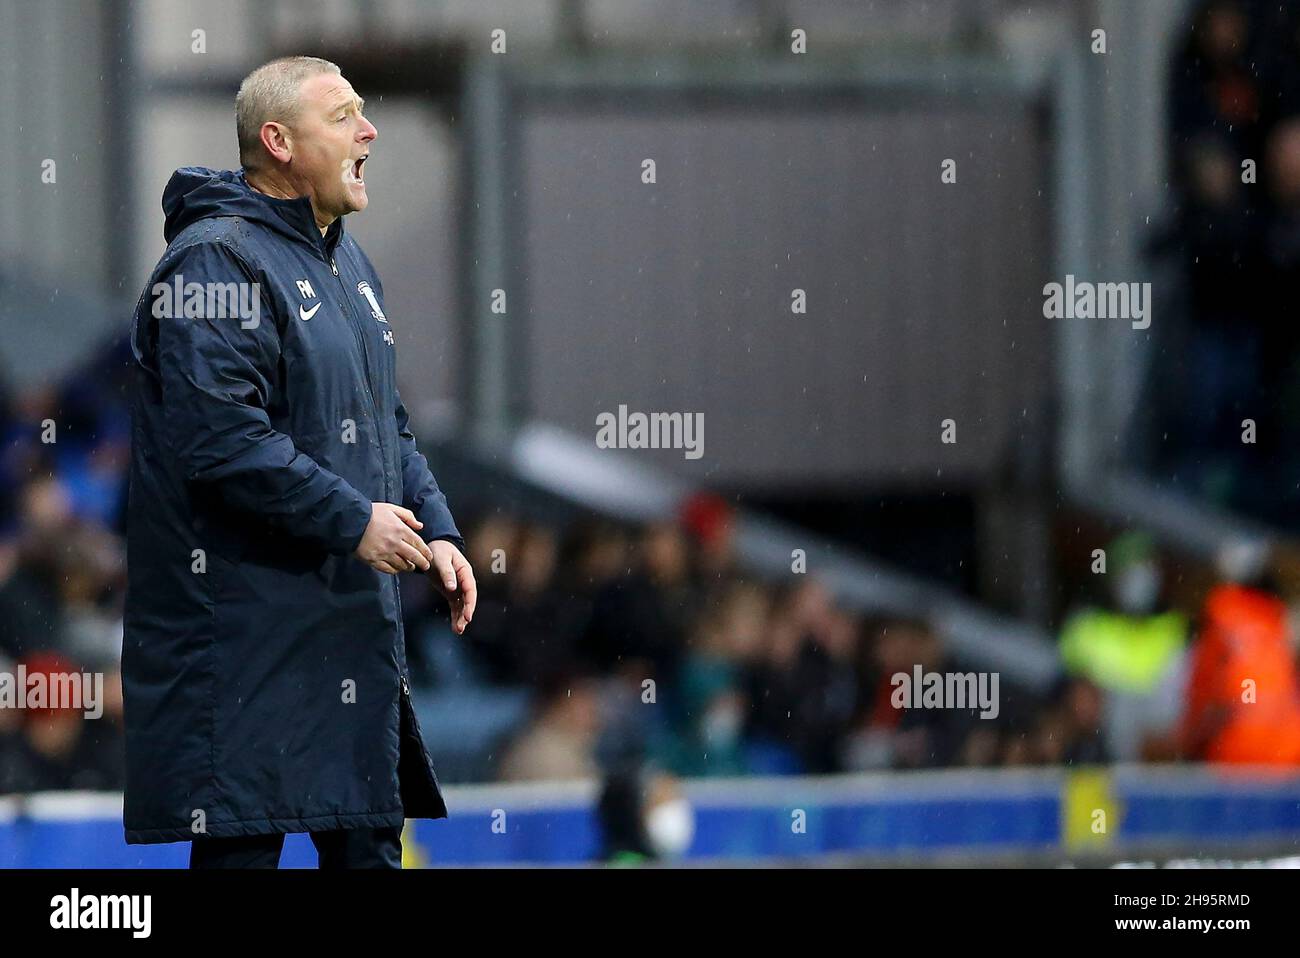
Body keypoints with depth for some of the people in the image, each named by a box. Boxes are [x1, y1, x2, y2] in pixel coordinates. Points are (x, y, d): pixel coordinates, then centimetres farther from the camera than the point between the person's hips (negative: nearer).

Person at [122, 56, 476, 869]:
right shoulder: (217, 261, -13)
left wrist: (435, 530, 9)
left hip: (355, 619, 10)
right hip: (249, 618, -10)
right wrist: (354, 521, -20)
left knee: (367, 839, 12)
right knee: (244, 841, -10)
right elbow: (219, 437, -23)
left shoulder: (346, 263, 19)